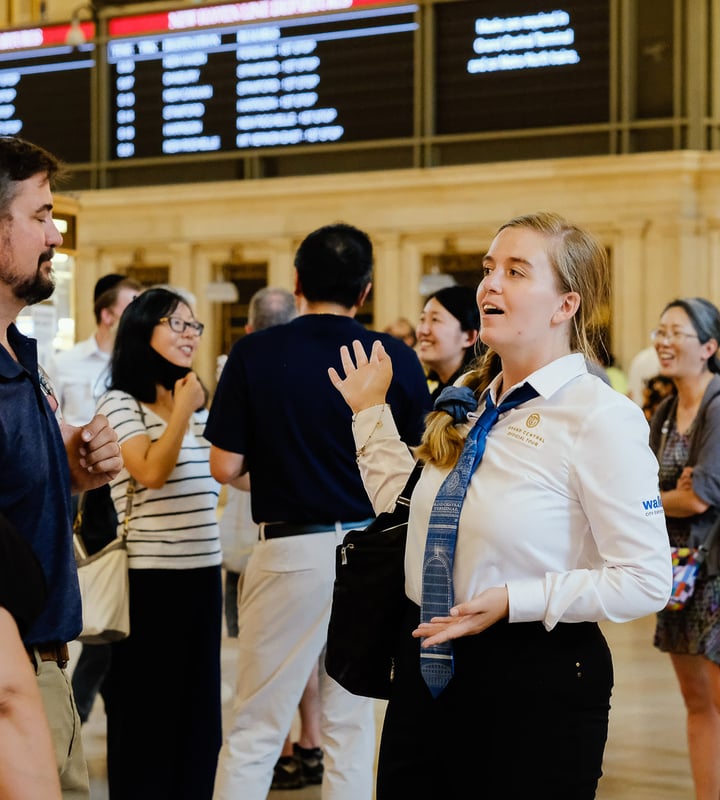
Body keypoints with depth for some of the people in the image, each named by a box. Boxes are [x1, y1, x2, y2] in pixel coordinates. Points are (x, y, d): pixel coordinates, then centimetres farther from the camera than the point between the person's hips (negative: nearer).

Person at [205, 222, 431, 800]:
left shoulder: (255, 354, -6)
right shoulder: (398, 359, -3)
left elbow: (225, 466, -5)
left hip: (290, 551, -2)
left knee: (254, 731, 5)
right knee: (351, 726, 10)